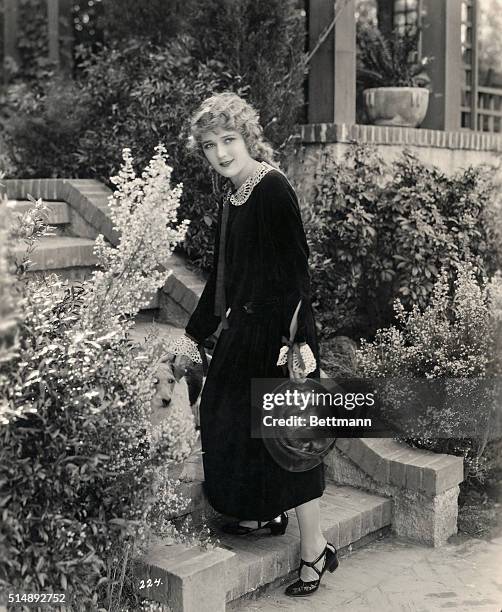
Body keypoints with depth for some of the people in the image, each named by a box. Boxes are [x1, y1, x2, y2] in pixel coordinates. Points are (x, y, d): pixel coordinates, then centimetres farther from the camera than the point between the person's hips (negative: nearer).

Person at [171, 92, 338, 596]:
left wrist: (298, 339, -25)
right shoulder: (230, 197, 11)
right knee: (224, 416, 17)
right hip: (242, 329, 9)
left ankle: (315, 547, 10)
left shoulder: (273, 190, -15)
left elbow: (296, 268, -20)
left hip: (275, 331, -9)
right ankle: (262, 514, 36)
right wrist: (195, 333, 23)